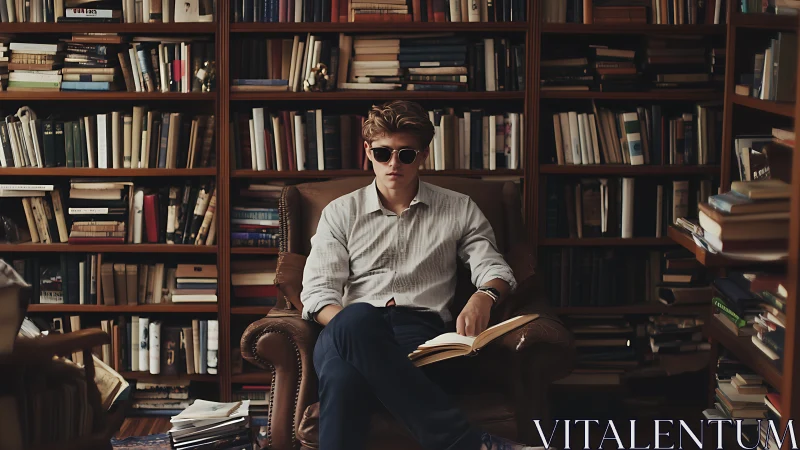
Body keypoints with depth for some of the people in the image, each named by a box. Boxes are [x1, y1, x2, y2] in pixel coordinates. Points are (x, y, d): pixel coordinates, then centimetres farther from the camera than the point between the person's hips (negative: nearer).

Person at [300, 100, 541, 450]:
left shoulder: (459, 210, 21)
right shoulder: (340, 213, 20)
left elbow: (495, 270, 16)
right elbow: (317, 291, 10)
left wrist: (484, 296, -11)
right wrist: (354, 327, -14)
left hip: (420, 329, -1)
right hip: (353, 331, 1)